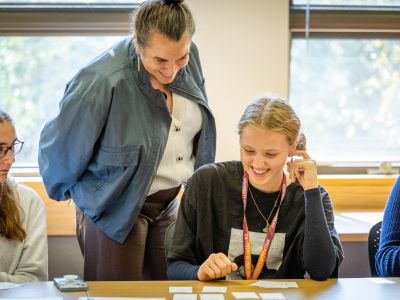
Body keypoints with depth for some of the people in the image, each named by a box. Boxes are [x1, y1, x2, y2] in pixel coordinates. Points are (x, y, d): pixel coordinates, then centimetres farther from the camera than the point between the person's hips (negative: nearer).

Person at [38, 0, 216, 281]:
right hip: (114, 210, -5)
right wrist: (65, 191, 5)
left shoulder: (189, 58, -8)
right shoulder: (101, 82, -29)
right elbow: (62, 146, -12)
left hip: (172, 203, 6)